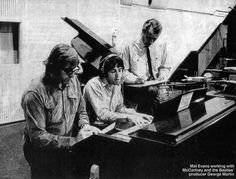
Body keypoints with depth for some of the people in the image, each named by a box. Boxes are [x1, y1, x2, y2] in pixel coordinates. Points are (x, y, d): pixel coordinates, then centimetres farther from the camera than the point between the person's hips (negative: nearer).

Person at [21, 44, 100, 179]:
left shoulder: (73, 81, -1)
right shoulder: (35, 94, -21)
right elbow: (37, 136, -23)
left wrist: (84, 125, -9)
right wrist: (73, 141, -27)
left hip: (68, 150, 5)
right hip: (44, 154, -5)